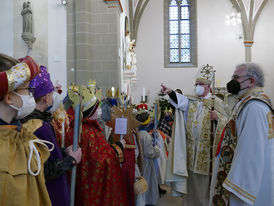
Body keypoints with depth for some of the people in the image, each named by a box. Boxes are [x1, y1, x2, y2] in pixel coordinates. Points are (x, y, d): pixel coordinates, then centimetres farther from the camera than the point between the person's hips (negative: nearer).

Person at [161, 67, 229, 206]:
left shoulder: (216, 102, 0)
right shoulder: (191, 101, 8)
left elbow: (225, 121, -4)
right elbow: (181, 101, -13)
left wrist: (217, 117, -25)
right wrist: (170, 92, -32)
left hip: (206, 147, -3)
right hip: (191, 145, 3)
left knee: (205, 177, 3)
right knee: (191, 175, 11)